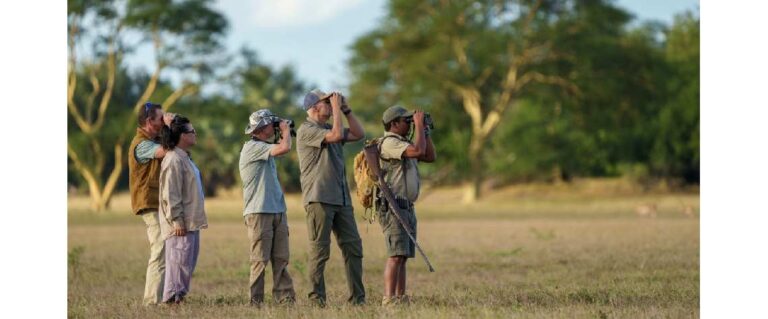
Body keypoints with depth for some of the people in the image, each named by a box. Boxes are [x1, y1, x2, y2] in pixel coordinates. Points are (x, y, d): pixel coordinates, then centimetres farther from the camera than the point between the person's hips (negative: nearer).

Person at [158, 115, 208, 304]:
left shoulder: (184, 158, 17)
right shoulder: (174, 160, -16)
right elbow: (170, 194, -20)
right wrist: (177, 220, -22)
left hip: (191, 222, 10)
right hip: (180, 224, -10)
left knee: (188, 262, 12)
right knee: (179, 260, -9)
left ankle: (178, 296, 17)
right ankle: (171, 298, -5)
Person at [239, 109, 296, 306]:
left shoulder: (264, 148, 18)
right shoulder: (252, 147, -11)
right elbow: (284, 148, -19)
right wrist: (285, 130, -4)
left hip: (277, 210, 9)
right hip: (259, 212, -9)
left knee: (281, 259, 4)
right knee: (260, 260, -6)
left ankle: (285, 298, 5)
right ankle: (255, 302, -2)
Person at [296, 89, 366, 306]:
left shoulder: (328, 128, 20)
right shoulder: (307, 130, -7)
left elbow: (358, 134, 17)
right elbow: (337, 135, -19)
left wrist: (346, 110, 11)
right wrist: (336, 109, -9)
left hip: (341, 199, 8)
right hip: (319, 199, -8)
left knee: (353, 247, 4)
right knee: (319, 251, -6)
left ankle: (357, 298, 6)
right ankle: (316, 299, -2)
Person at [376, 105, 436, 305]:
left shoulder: (403, 143, 20)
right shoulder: (389, 142, -11)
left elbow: (430, 156, 20)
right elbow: (418, 151, -24)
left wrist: (425, 131, 15)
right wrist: (419, 126, -12)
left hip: (407, 208, 10)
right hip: (392, 208, -10)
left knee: (403, 256, 8)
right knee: (396, 255, -16)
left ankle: (400, 297, 9)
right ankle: (389, 299, -20)